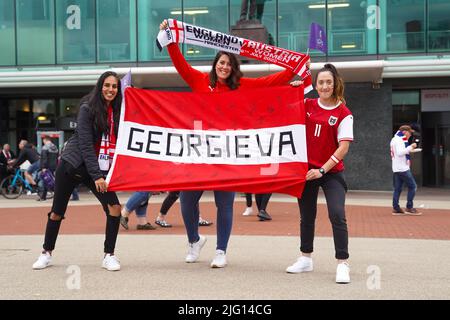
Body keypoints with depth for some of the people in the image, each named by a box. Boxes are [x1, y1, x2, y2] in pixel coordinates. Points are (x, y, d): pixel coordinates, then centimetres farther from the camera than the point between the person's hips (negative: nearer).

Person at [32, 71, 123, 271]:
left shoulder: (117, 112, 3)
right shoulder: (87, 108, -11)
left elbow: (118, 143, 7)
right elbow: (85, 144, -16)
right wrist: (96, 176, -19)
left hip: (99, 169, 4)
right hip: (72, 165, -4)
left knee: (115, 207, -12)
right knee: (58, 211, 6)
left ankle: (109, 256, 1)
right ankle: (47, 253, 27)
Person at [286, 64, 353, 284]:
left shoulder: (343, 113, -7)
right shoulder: (307, 105, 4)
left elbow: (343, 147, -13)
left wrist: (322, 169, -18)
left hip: (331, 172, -4)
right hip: (306, 169, 4)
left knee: (337, 215, -16)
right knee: (306, 216, 13)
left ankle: (343, 264, -8)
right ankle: (305, 259, 28)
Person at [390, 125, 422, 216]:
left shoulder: (395, 139, 18)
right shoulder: (399, 140, -13)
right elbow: (400, 153, -24)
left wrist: (410, 149, 14)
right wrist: (410, 147, -21)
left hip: (397, 169, 10)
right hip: (402, 168, -10)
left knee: (397, 188, 8)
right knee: (412, 186, -5)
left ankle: (396, 208, 7)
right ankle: (409, 208, -4)